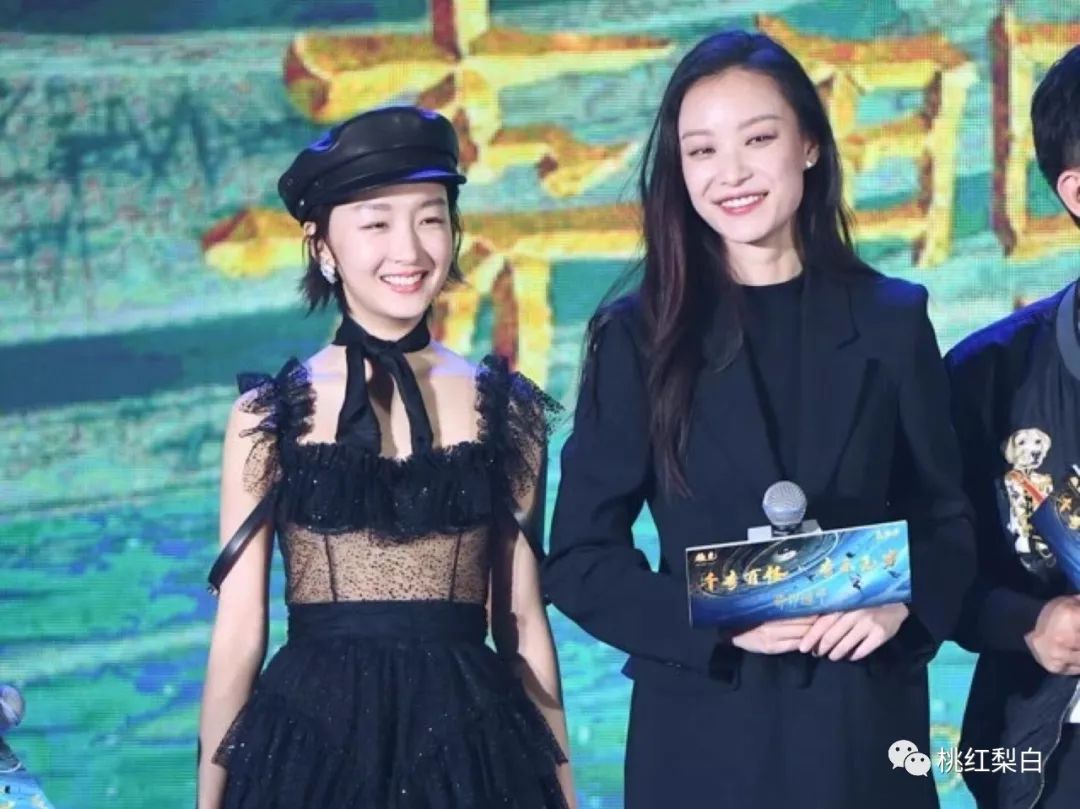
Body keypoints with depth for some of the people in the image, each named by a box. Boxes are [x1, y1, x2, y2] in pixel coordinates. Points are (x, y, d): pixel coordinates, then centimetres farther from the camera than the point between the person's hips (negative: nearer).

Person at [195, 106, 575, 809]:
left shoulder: (505, 407, 5)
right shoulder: (269, 415, 1)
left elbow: (522, 622, 8)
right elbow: (239, 632, 1)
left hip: (471, 746, 1)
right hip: (311, 744, -1)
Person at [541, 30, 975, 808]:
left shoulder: (891, 319, 4)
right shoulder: (638, 336, -1)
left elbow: (946, 514, 7)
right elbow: (579, 559, -2)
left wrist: (904, 602, -13)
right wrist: (719, 624, -15)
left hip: (864, 723, 1)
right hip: (702, 729, -1)